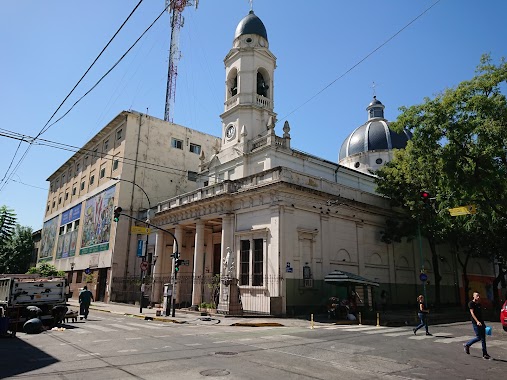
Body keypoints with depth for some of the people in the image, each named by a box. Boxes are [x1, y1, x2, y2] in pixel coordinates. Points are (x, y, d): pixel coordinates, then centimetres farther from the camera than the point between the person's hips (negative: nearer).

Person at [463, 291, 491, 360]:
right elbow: (472, 313, -16)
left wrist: (483, 323, 20)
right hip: (475, 323, -7)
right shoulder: (471, 303, -8)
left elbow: (480, 314, 20)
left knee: (483, 338, 7)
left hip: (481, 322, 7)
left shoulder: (479, 304, 14)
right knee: (478, 337, -7)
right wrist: (477, 321, -27)